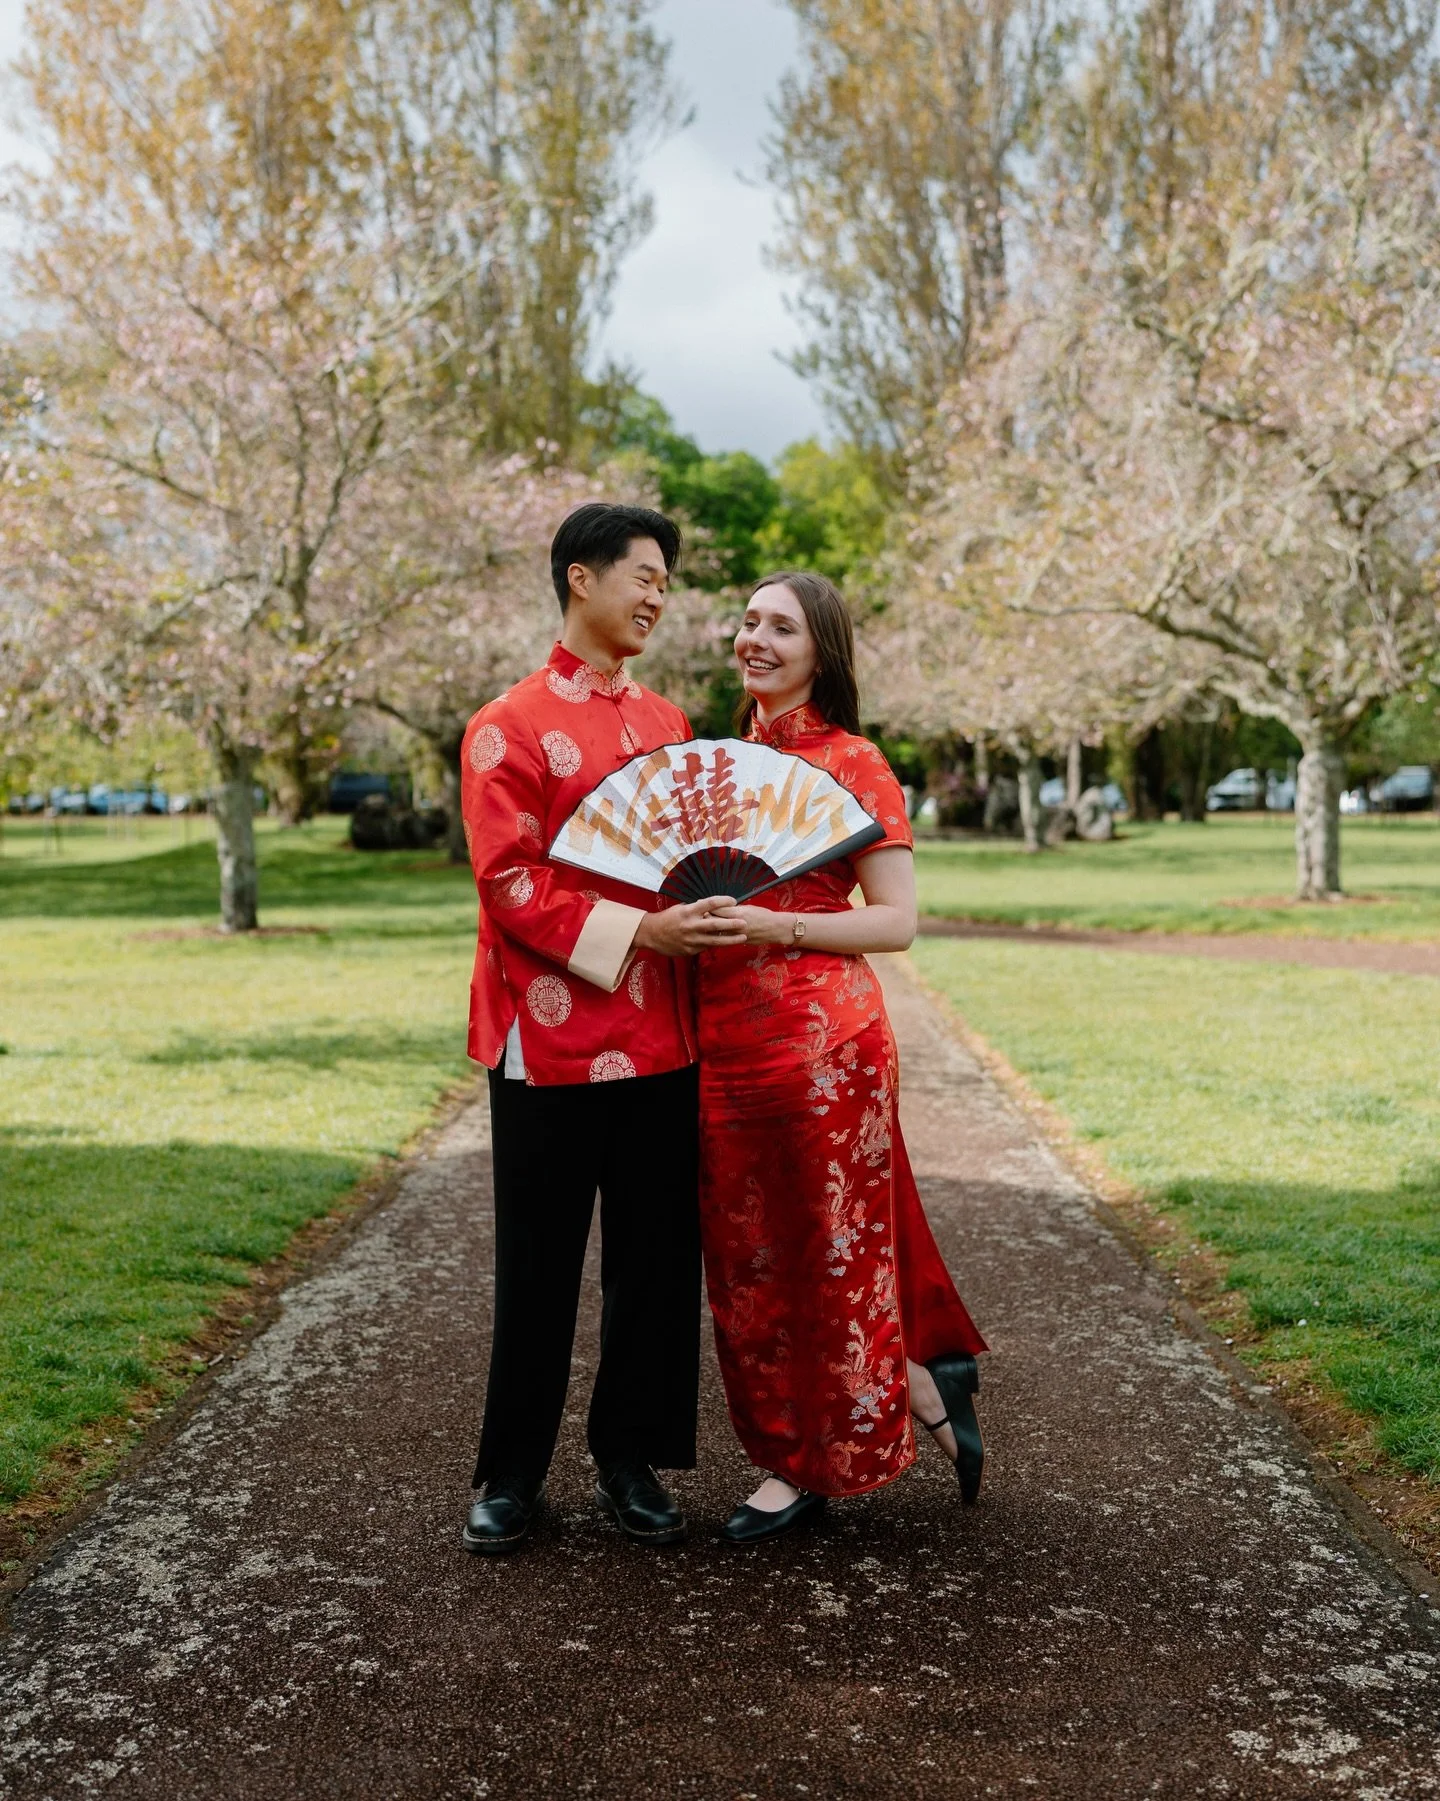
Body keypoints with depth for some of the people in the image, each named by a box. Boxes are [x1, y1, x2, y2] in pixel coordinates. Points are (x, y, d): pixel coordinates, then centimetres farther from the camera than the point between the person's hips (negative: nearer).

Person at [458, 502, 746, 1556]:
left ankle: (631, 1461, 25)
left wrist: (712, 917, 1)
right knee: (539, 1270, 6)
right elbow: (511, 886, -13)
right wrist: (638, 931, -21)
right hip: (552, 1042, -5)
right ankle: (512, 1477, 22)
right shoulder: (509, 729, -5)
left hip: (663, 1040, 5)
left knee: (656, 1262, 10)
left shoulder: (669, 725, 13)